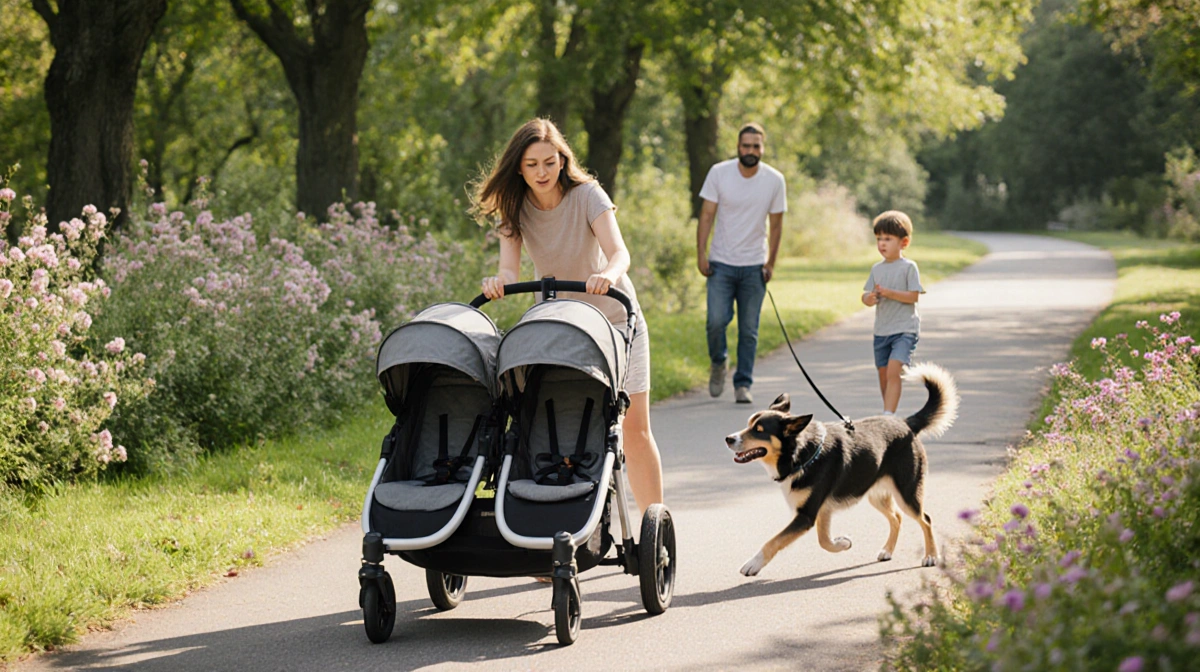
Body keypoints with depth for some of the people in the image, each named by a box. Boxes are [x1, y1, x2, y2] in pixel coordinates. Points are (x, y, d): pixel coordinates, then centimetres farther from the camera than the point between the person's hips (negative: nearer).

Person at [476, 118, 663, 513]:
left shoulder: (586, 195, -18)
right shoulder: (514, 207, -10)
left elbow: (619, 251, -32)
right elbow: (510, 268, -22)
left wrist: (608, 274, -56)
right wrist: (499, 282, -46)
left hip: (613, 318, -2)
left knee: (634, 428, -4)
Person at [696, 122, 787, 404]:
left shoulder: (775, 180, -1)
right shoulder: (719, 173, -5)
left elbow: (776, 224, 7)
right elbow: (706, 216, -2)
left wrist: (771, 263, 3)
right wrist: (701, 253, -9)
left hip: (754, 266, 1)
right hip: (721, 264, -1)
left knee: (749, 330, 1)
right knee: (717, 320, -13)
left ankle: (743, 384, 11)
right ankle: (718, 363, 16)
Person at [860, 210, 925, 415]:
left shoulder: (909, 267, -6)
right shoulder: (877, 268, 10)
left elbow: (914, 296, -12)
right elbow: (866, 295, 10)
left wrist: (889, 293, -21)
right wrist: (870, 298, -14)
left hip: (904, 330, -6)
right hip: (881, 330, 6)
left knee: (893, 372, -20)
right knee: (884, 376, 11)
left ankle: (888, 416, -26)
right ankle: (889, 414, 25)